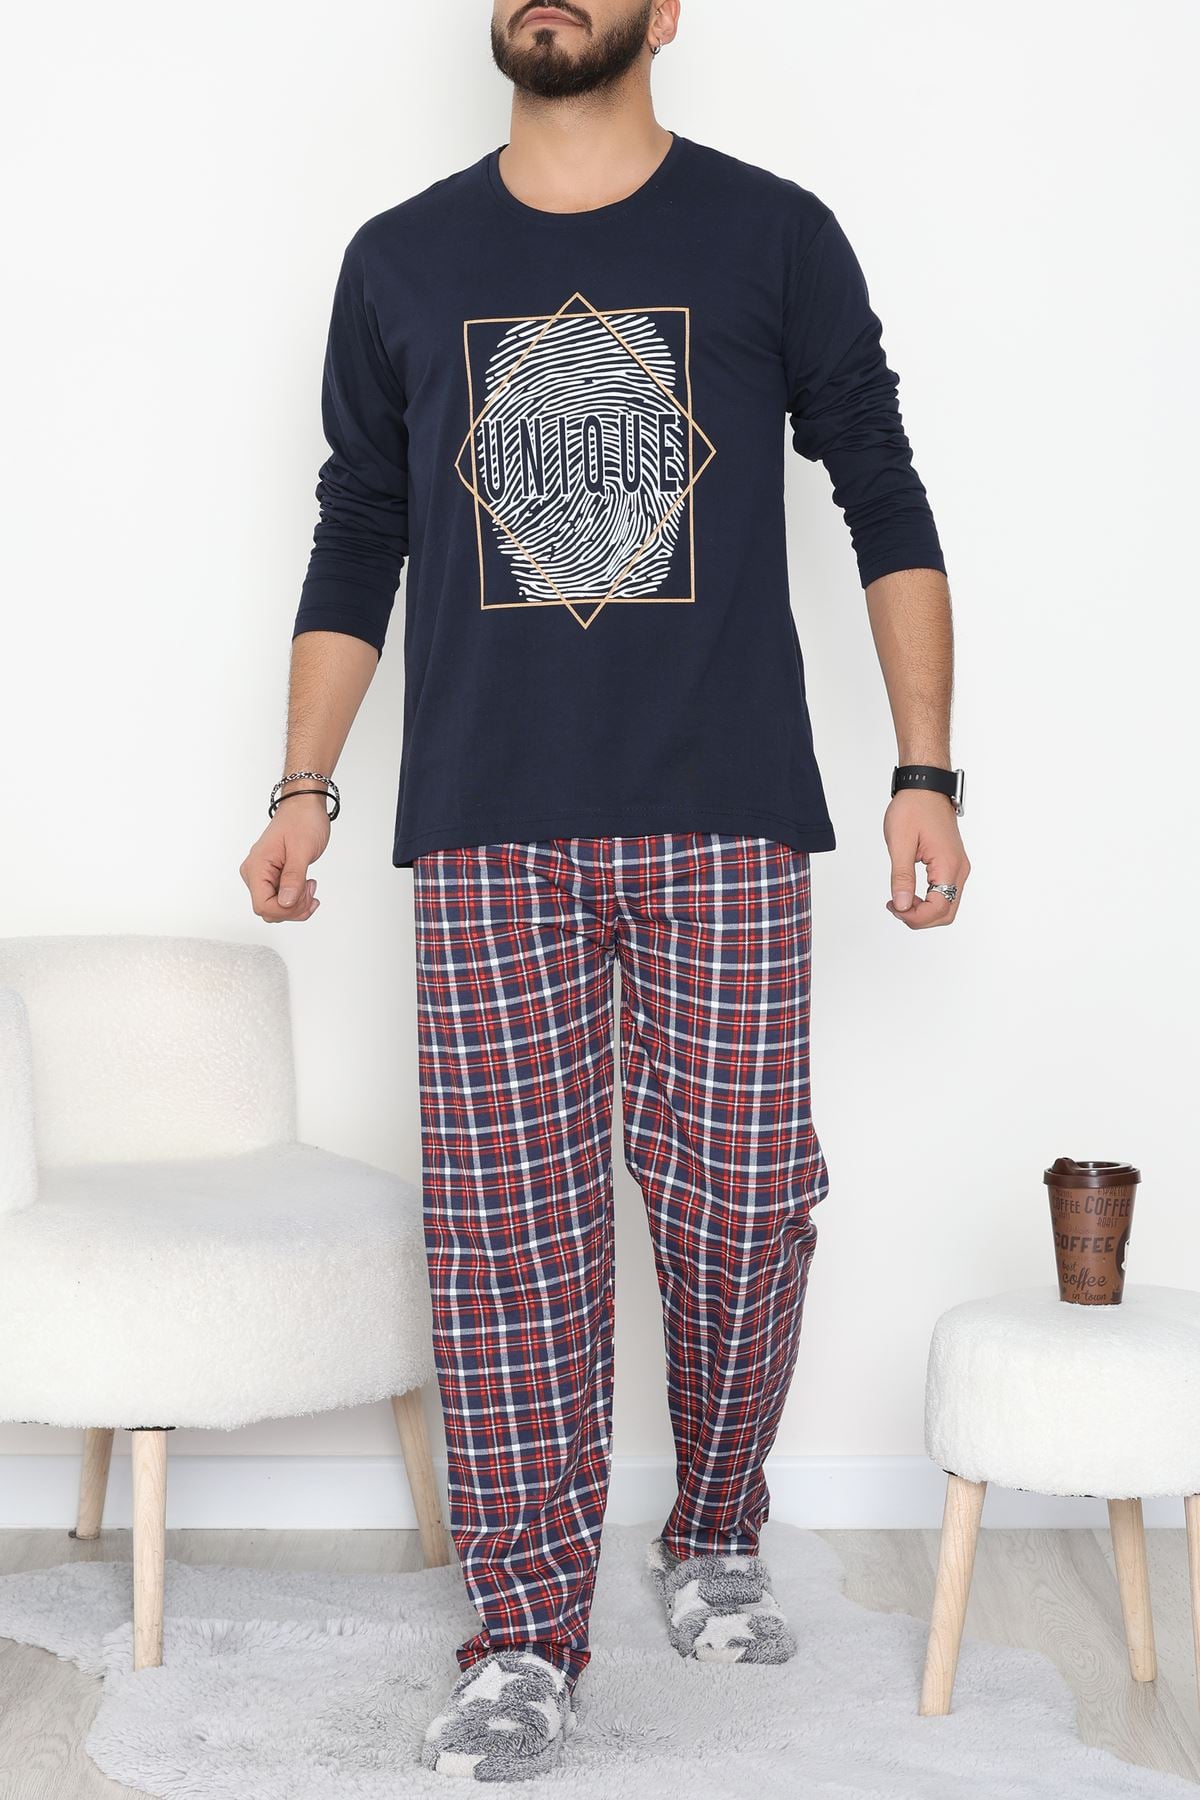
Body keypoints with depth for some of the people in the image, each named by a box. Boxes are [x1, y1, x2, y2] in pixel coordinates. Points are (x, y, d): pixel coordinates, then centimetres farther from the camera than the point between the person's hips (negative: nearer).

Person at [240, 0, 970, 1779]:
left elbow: (888, 510, 7)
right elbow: (356, 543, 16)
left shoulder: (775, 237, 6)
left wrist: (927, 776, 0)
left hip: (727, 820, -1)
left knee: (739, 1193, 0)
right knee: (507, 1218, -2)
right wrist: (305, 788, 8)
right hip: (487, 829, 1)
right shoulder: (401, 263, 11)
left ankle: (713, 1538, 25)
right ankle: (525, 1639, 6)